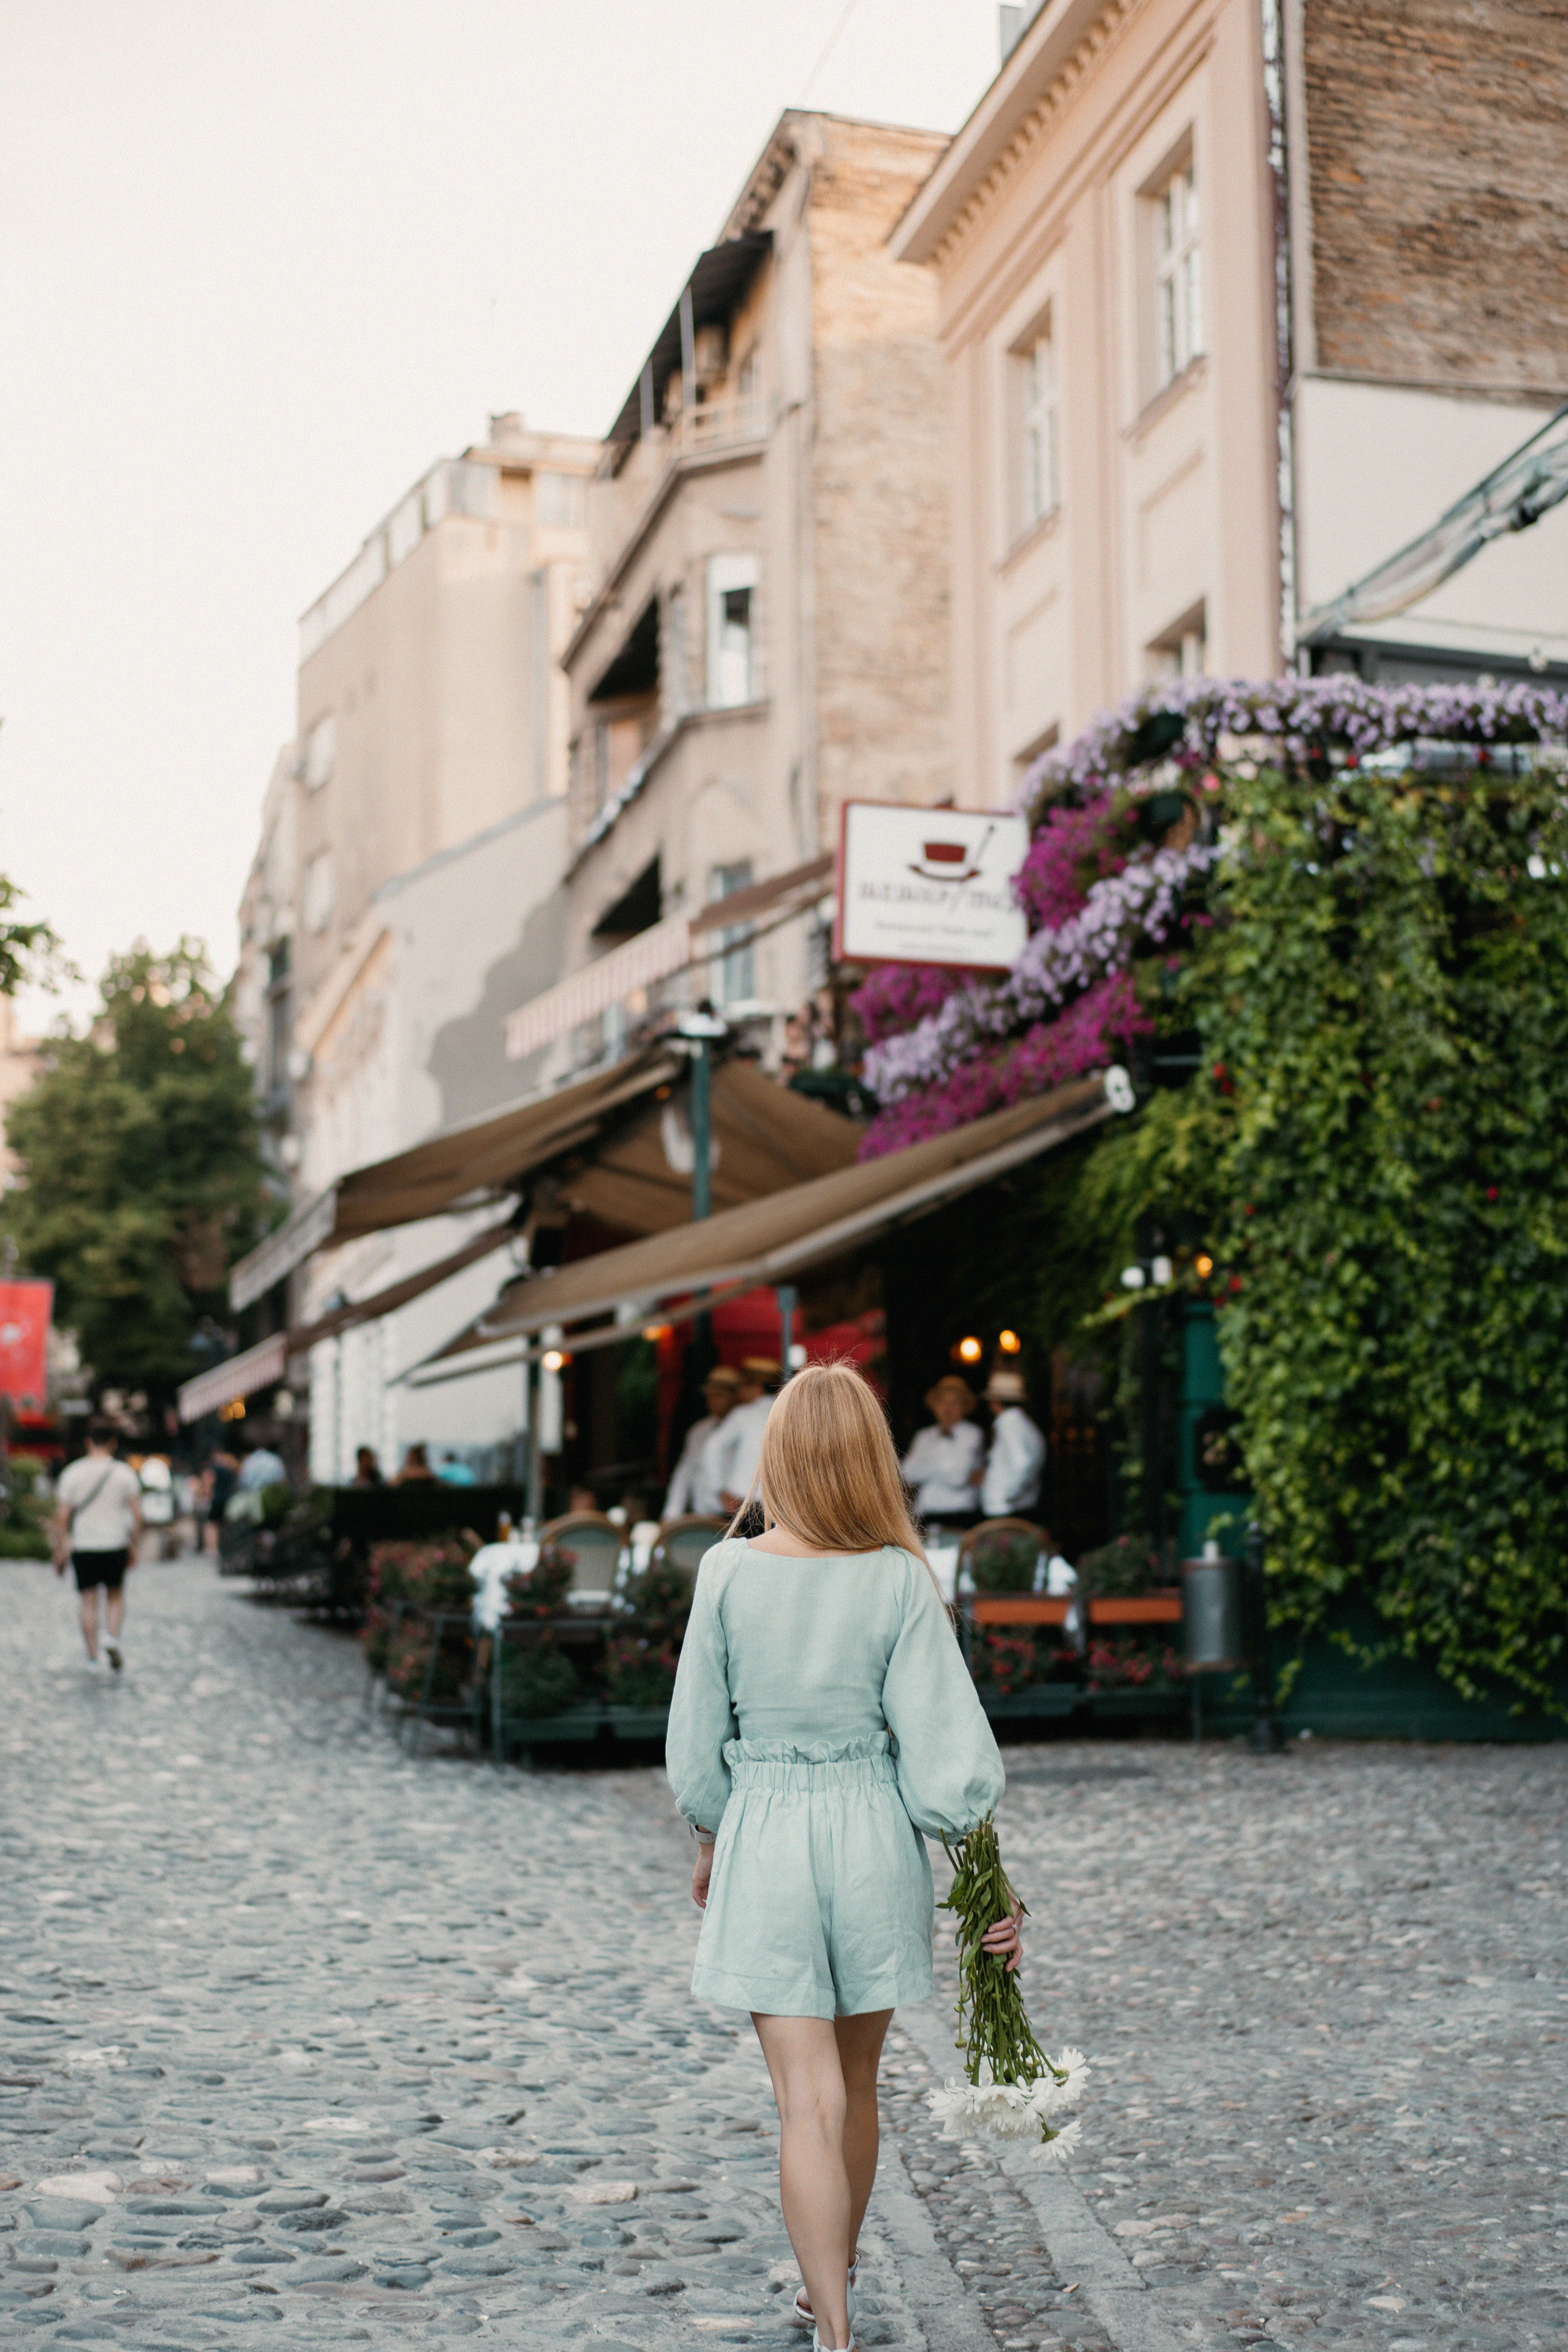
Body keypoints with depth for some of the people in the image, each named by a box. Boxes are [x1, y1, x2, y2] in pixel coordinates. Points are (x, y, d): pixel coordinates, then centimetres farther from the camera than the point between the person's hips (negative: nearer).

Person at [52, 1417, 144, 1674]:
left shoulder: (72, 1473, -2)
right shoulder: (125, 1473, -3)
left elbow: (62, 1516, -4)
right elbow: (137, 1514, -4)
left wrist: (60, 1550, 4)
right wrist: (134, 1547, 6)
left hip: (82, 1547, 0)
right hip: (115, 1545, 0)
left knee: (89, 1602, 6)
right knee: (116, 1596, 15)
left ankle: (92, 1656, 3)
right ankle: (113, 1635, -9)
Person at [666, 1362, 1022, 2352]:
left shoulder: (729, 1572, -9)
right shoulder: (899, 1577, -11)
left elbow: (698, 1734, 0)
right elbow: (944, 1749, -11)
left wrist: (709, 1841, 16)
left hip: (765, 1836, -1)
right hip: (875, 1836, 1)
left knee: (810, 2101, 3)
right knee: (856, 2082, 21)